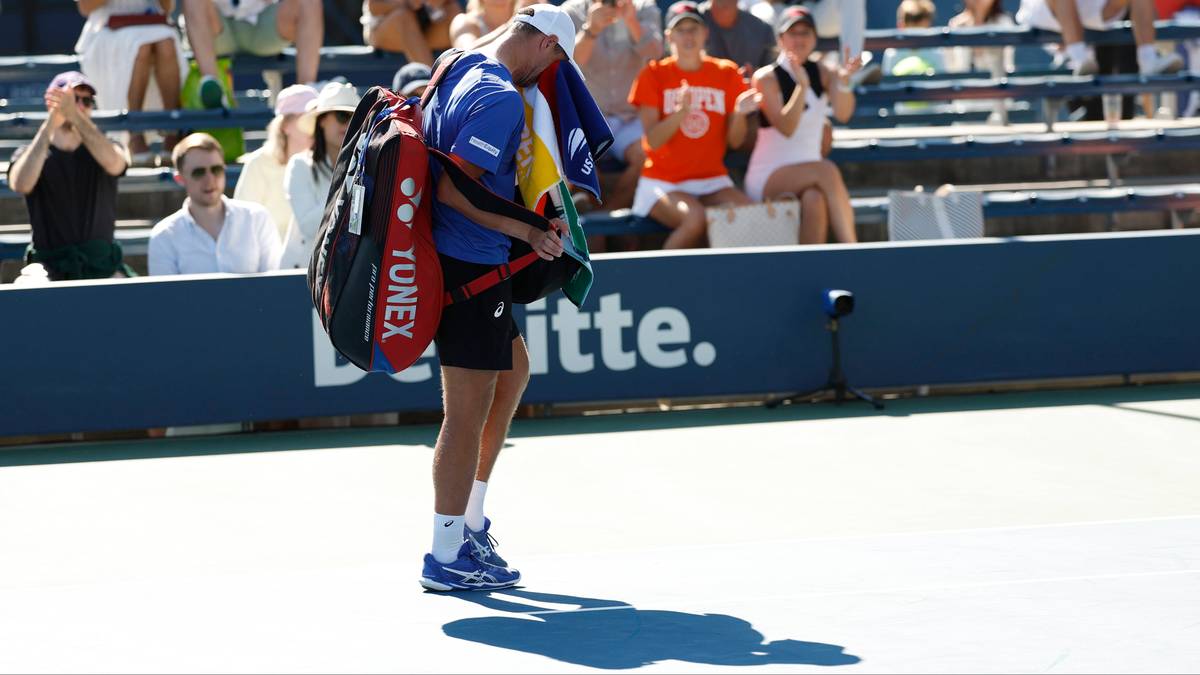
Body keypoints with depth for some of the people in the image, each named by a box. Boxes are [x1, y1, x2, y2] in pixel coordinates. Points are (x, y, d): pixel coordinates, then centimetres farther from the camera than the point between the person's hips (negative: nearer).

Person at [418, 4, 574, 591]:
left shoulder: (460, 69, 10)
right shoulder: (503, 99, -19)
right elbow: (454, 191, -25)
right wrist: (525, 232, -21)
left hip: (461, 259, 11)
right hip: (470, 266, -11)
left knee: (514, 371, 25)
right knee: (469, 412, -4)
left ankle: (470, 521, 28)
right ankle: (447, 558, 1)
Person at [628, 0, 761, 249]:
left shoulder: (726, 73, 9)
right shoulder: (654, 74, 1)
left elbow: (735, 142, 6)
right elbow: (652, 141, -9)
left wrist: (739, 114, -14)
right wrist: (681, 111, -24)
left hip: (712, 181, 3)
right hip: (663, 182, -3)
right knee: (696, 218, -34)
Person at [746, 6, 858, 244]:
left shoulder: (823, 73, 7)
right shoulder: (767, 78, -5)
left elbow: (843, 114, -12)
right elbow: (786, 128, -19)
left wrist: (843, 81, -32)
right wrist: (801, 85, -31)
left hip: (806, 176, 3)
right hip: (767, 178, -3)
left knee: (814, 200, -34)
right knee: (826, 170, -32)